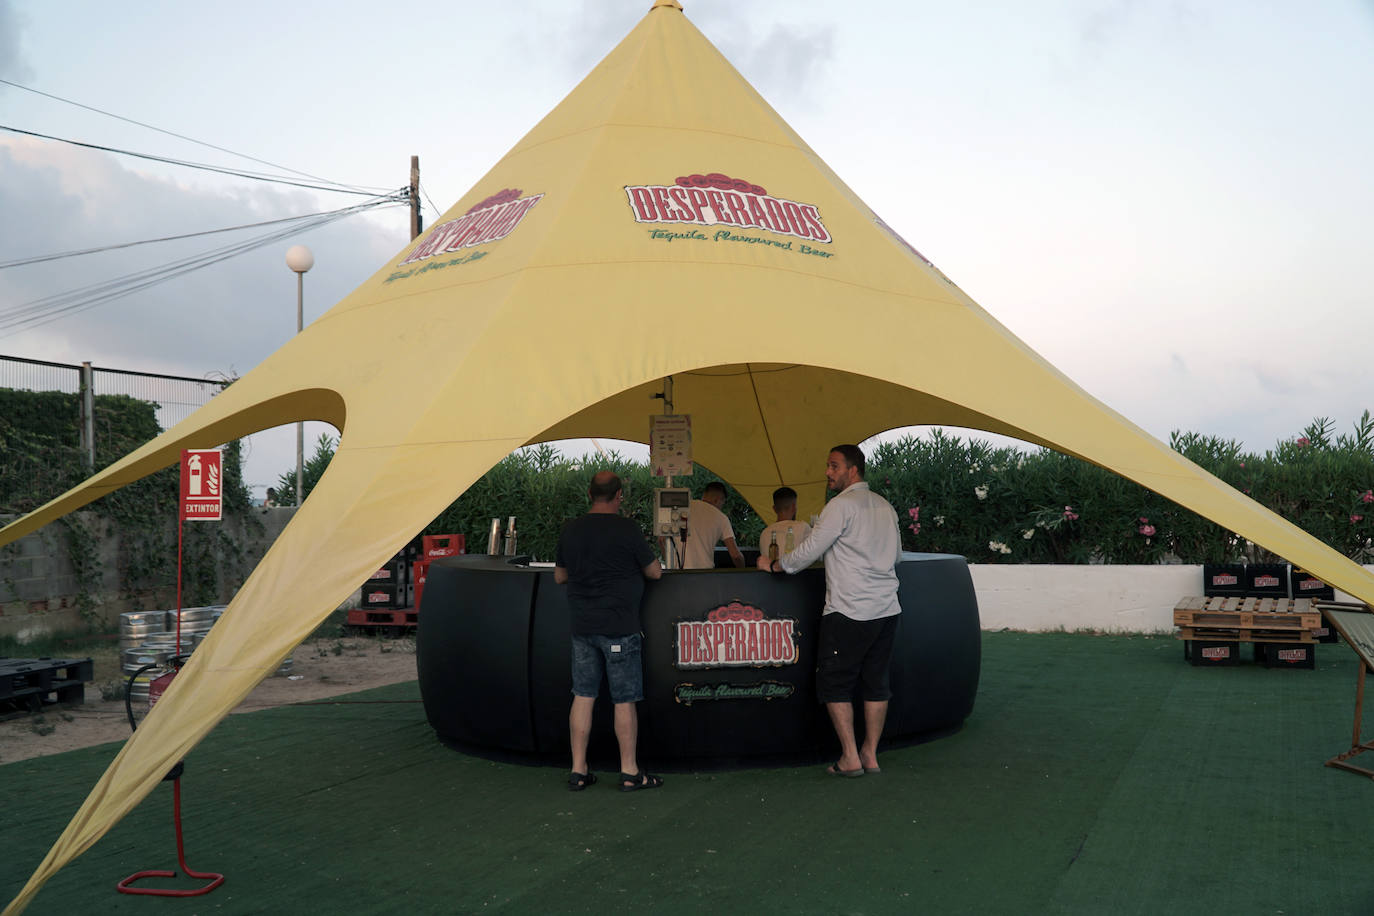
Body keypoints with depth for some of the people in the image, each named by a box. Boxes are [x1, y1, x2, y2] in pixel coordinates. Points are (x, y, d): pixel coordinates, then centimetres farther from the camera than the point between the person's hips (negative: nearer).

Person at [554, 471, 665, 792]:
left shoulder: (570, 529, 3)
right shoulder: (627, 529, -11)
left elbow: (559, 576, 15)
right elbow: (655, 572, -2)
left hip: (582, 627, 5)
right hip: (619, 628, -5)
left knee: (583, 696, 10)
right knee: (624, 700, 3)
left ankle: (578, 770, 15)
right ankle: (630, 773, 11)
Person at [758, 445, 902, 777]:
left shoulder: (842, 505, -10)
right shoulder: (885, 506, 13)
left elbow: (810, 551, -10)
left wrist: (774, 565, 4)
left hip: (849, 612, -7)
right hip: (887, 610, 7)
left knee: (834, 684, 3)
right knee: (876, 683, 11)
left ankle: (850, 758, 3)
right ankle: (871, 755, 16)